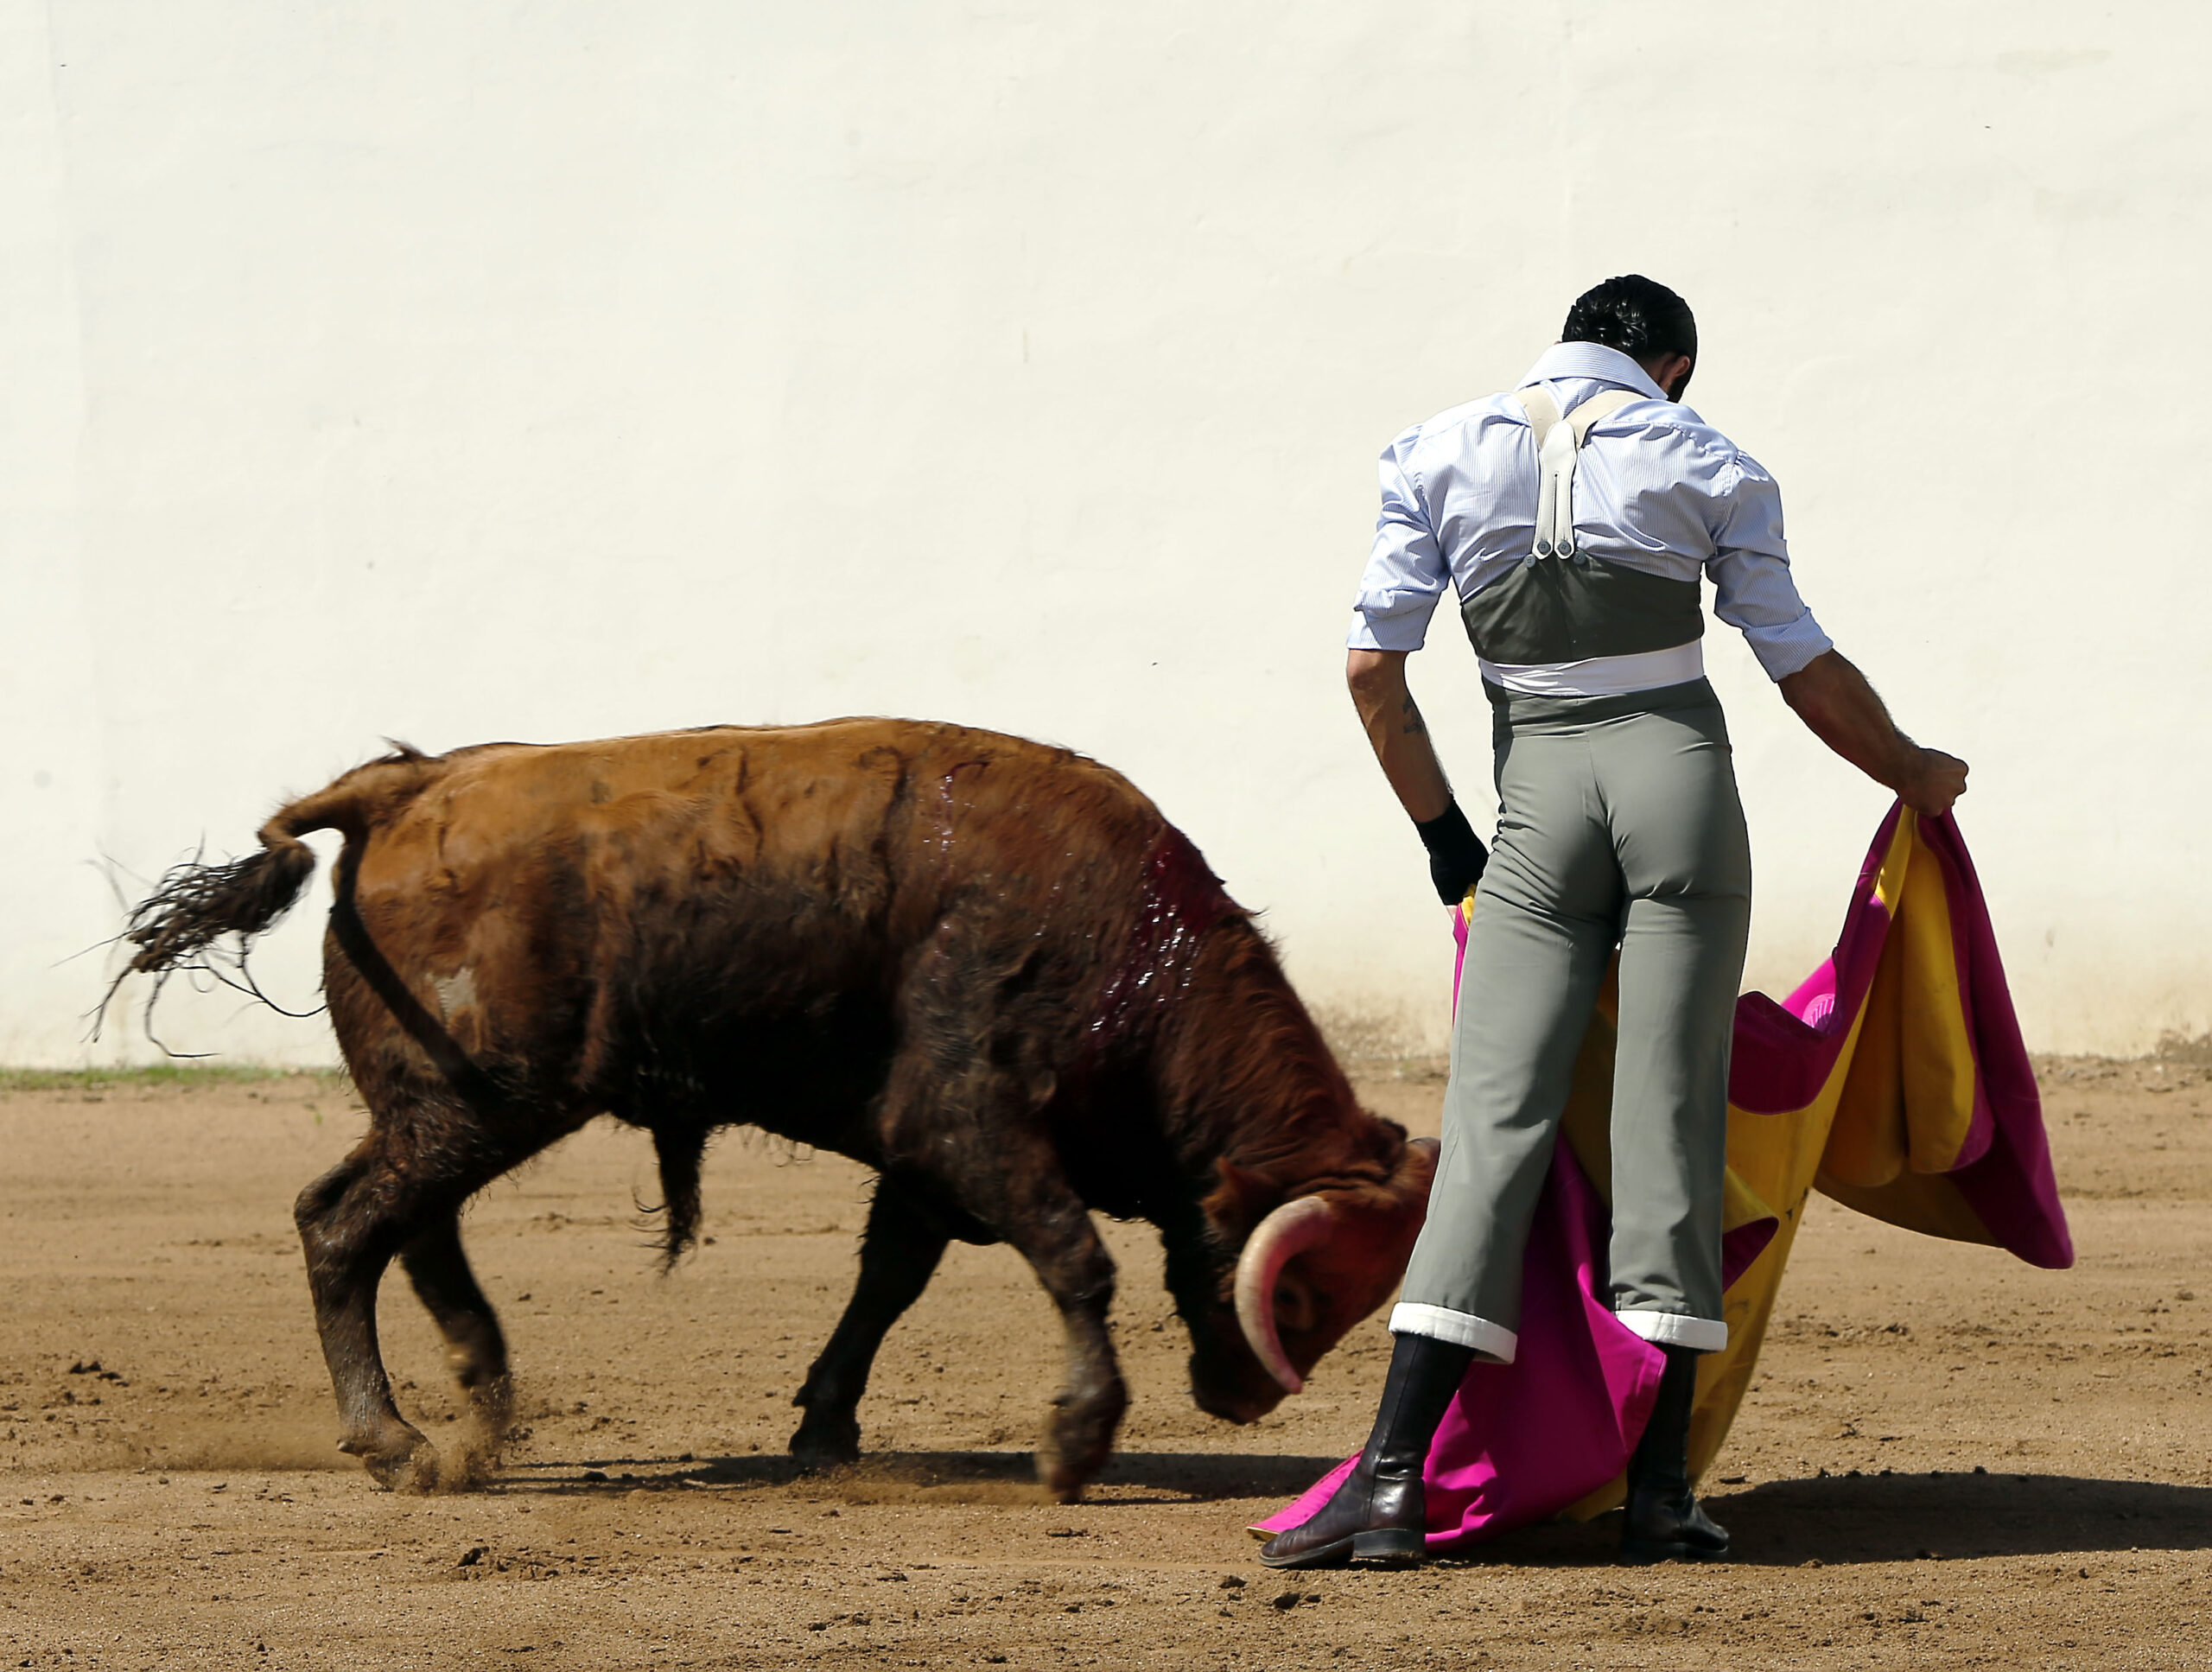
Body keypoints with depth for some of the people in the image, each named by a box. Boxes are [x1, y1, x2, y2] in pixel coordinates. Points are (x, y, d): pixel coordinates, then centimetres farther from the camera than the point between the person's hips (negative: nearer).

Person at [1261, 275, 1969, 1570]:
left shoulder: (1442, 454, 9)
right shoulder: (1707, 464, 7)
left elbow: (1373, 668, 5)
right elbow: (1811, 677, 10)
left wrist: (1443, 832, 16)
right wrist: (1915, 773, 27)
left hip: (1538, 796, 1)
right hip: (1679, 777, 0)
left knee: (1495, 1120, -3)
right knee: (1670, 1119, 1)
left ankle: (1395, 1478, -14)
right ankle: (1661, 1489, -1)